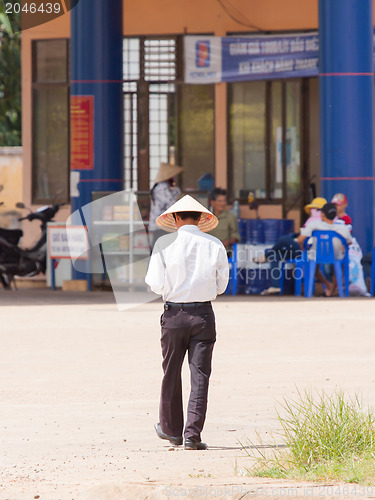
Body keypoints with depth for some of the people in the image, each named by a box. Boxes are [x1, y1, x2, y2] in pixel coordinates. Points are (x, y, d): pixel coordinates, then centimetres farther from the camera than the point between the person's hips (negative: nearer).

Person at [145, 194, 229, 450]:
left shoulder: (164, 244, -5)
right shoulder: (215, 245, 1)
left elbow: (157, 284, -8)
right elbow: (221, 285, 7)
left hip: (174, 314, 0)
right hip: (204, 314, 0)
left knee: (172, 373, 14)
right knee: (200, 376, 1)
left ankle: (171, 429, 27)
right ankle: (193, 434, -7)